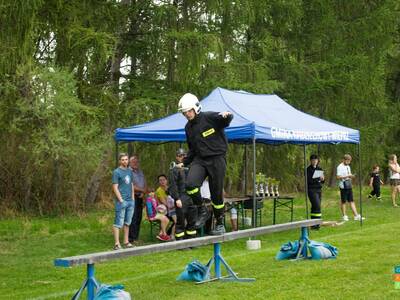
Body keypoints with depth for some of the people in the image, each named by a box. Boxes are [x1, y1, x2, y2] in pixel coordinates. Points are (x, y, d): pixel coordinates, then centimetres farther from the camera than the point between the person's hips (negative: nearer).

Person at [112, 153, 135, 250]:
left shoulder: (130, 171, 15)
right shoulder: (116, 172, -5)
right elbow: (115, 188, -9)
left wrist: (133, 198, 11)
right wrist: (121, 200, -14)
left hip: (130, 201, 7)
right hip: (121, 201, -7)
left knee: (127, 223, 10)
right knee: (118, 223, -7)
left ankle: (126, 241, 17)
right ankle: (117, 243, -7)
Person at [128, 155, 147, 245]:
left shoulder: (140, 172, 18)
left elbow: (145, 185, 17)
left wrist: (143, 193, -2)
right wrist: (142, 190, -10)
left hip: (140, 197, 7)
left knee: (138, 218, 7)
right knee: (133, 218, -9)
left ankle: (136, 237, 13)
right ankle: (132, 238, -5)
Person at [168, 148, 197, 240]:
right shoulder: (174, 169, -3)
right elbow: (173, 185, -10)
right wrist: (177, 199, -18)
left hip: (191, 198, 7)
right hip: (181, 198, -7)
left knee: (192, 221, 8)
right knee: (181, 222, -4)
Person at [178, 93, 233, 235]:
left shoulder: (209, 117, -9)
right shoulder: (188, 127, 11)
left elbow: (226, 121, -23)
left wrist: (227, 115, -45)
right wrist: (184, 163, 15)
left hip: (217, 159, -4)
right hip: (200, 159, 5)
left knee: (216, 193, 0)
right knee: (190, 184, -22)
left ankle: (220, 224, 18)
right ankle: (202, 211, 0)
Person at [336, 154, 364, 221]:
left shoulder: (348, 167, 16)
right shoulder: (340, 167, -10)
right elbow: (338, 177, -17)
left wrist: (352, 176, 0)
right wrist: (347, 176, -23)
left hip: (349, 186, 7)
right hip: (343, 186, -7)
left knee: (351, 201, 5)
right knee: (343, 201, 2)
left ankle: (356, 216, 2)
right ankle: (344, 216, 11)